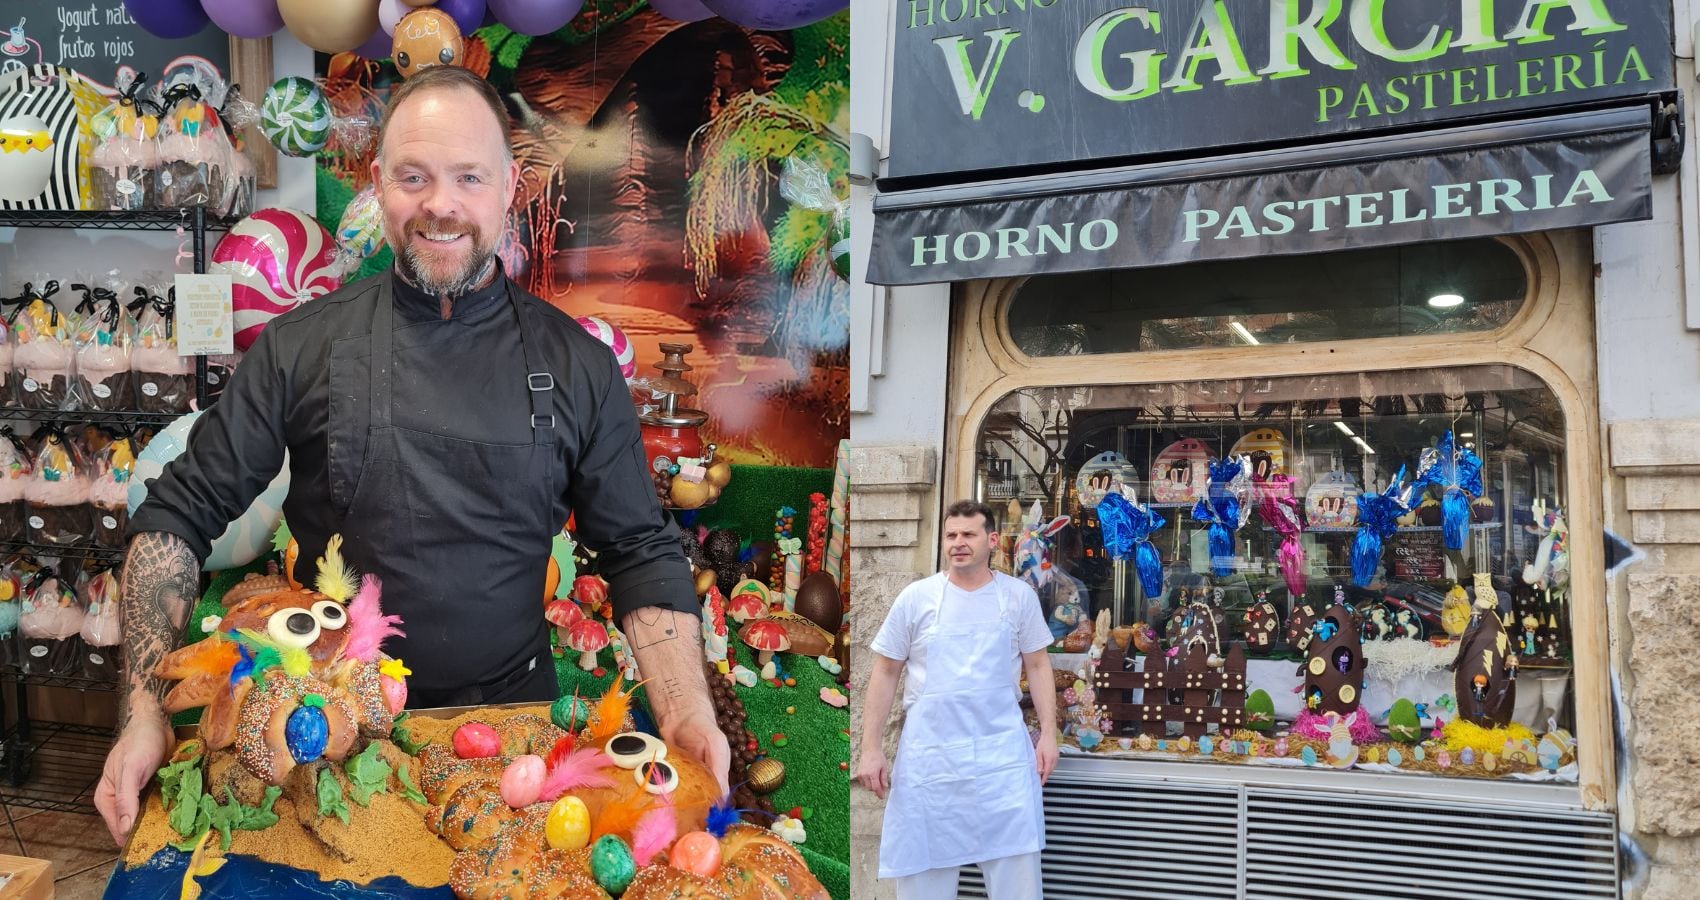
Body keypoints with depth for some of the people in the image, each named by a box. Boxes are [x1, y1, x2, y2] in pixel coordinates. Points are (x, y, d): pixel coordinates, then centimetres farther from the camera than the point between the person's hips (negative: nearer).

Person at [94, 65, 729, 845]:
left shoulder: (577, 364, -3)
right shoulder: (300, 347, -4)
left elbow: (641, 554, -1)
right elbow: (178, 517, -2)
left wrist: (689, 719, -16)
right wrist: (145, 710, -15)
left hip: (513, 713, 1)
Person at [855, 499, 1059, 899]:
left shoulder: (1019, 595, 3)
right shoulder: (917, 597, 0)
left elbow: (1037, 665, 10)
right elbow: (885, 672, 4)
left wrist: (1048, 734, 2)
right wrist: (870, 749, 0)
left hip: (1003, 753, 0)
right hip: (929, 755, 0)